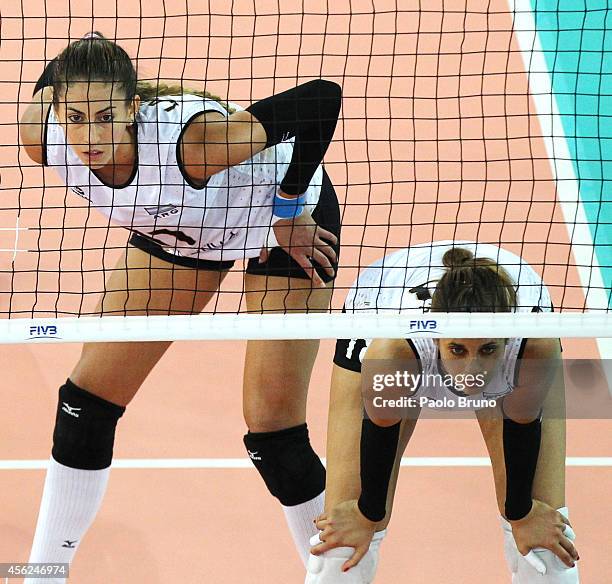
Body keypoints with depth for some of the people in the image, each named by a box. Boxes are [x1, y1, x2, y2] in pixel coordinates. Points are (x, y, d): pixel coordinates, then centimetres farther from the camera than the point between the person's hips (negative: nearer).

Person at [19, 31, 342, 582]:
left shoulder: (192, 138, -43)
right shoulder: (43, 137, -27)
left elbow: (322, 97, -36)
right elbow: (53, 79, -3)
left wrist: (290, 211, -26)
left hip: (285, 215, -5)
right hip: (178, 229, 5)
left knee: (271, 425, -10)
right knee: (89, 396, 3)